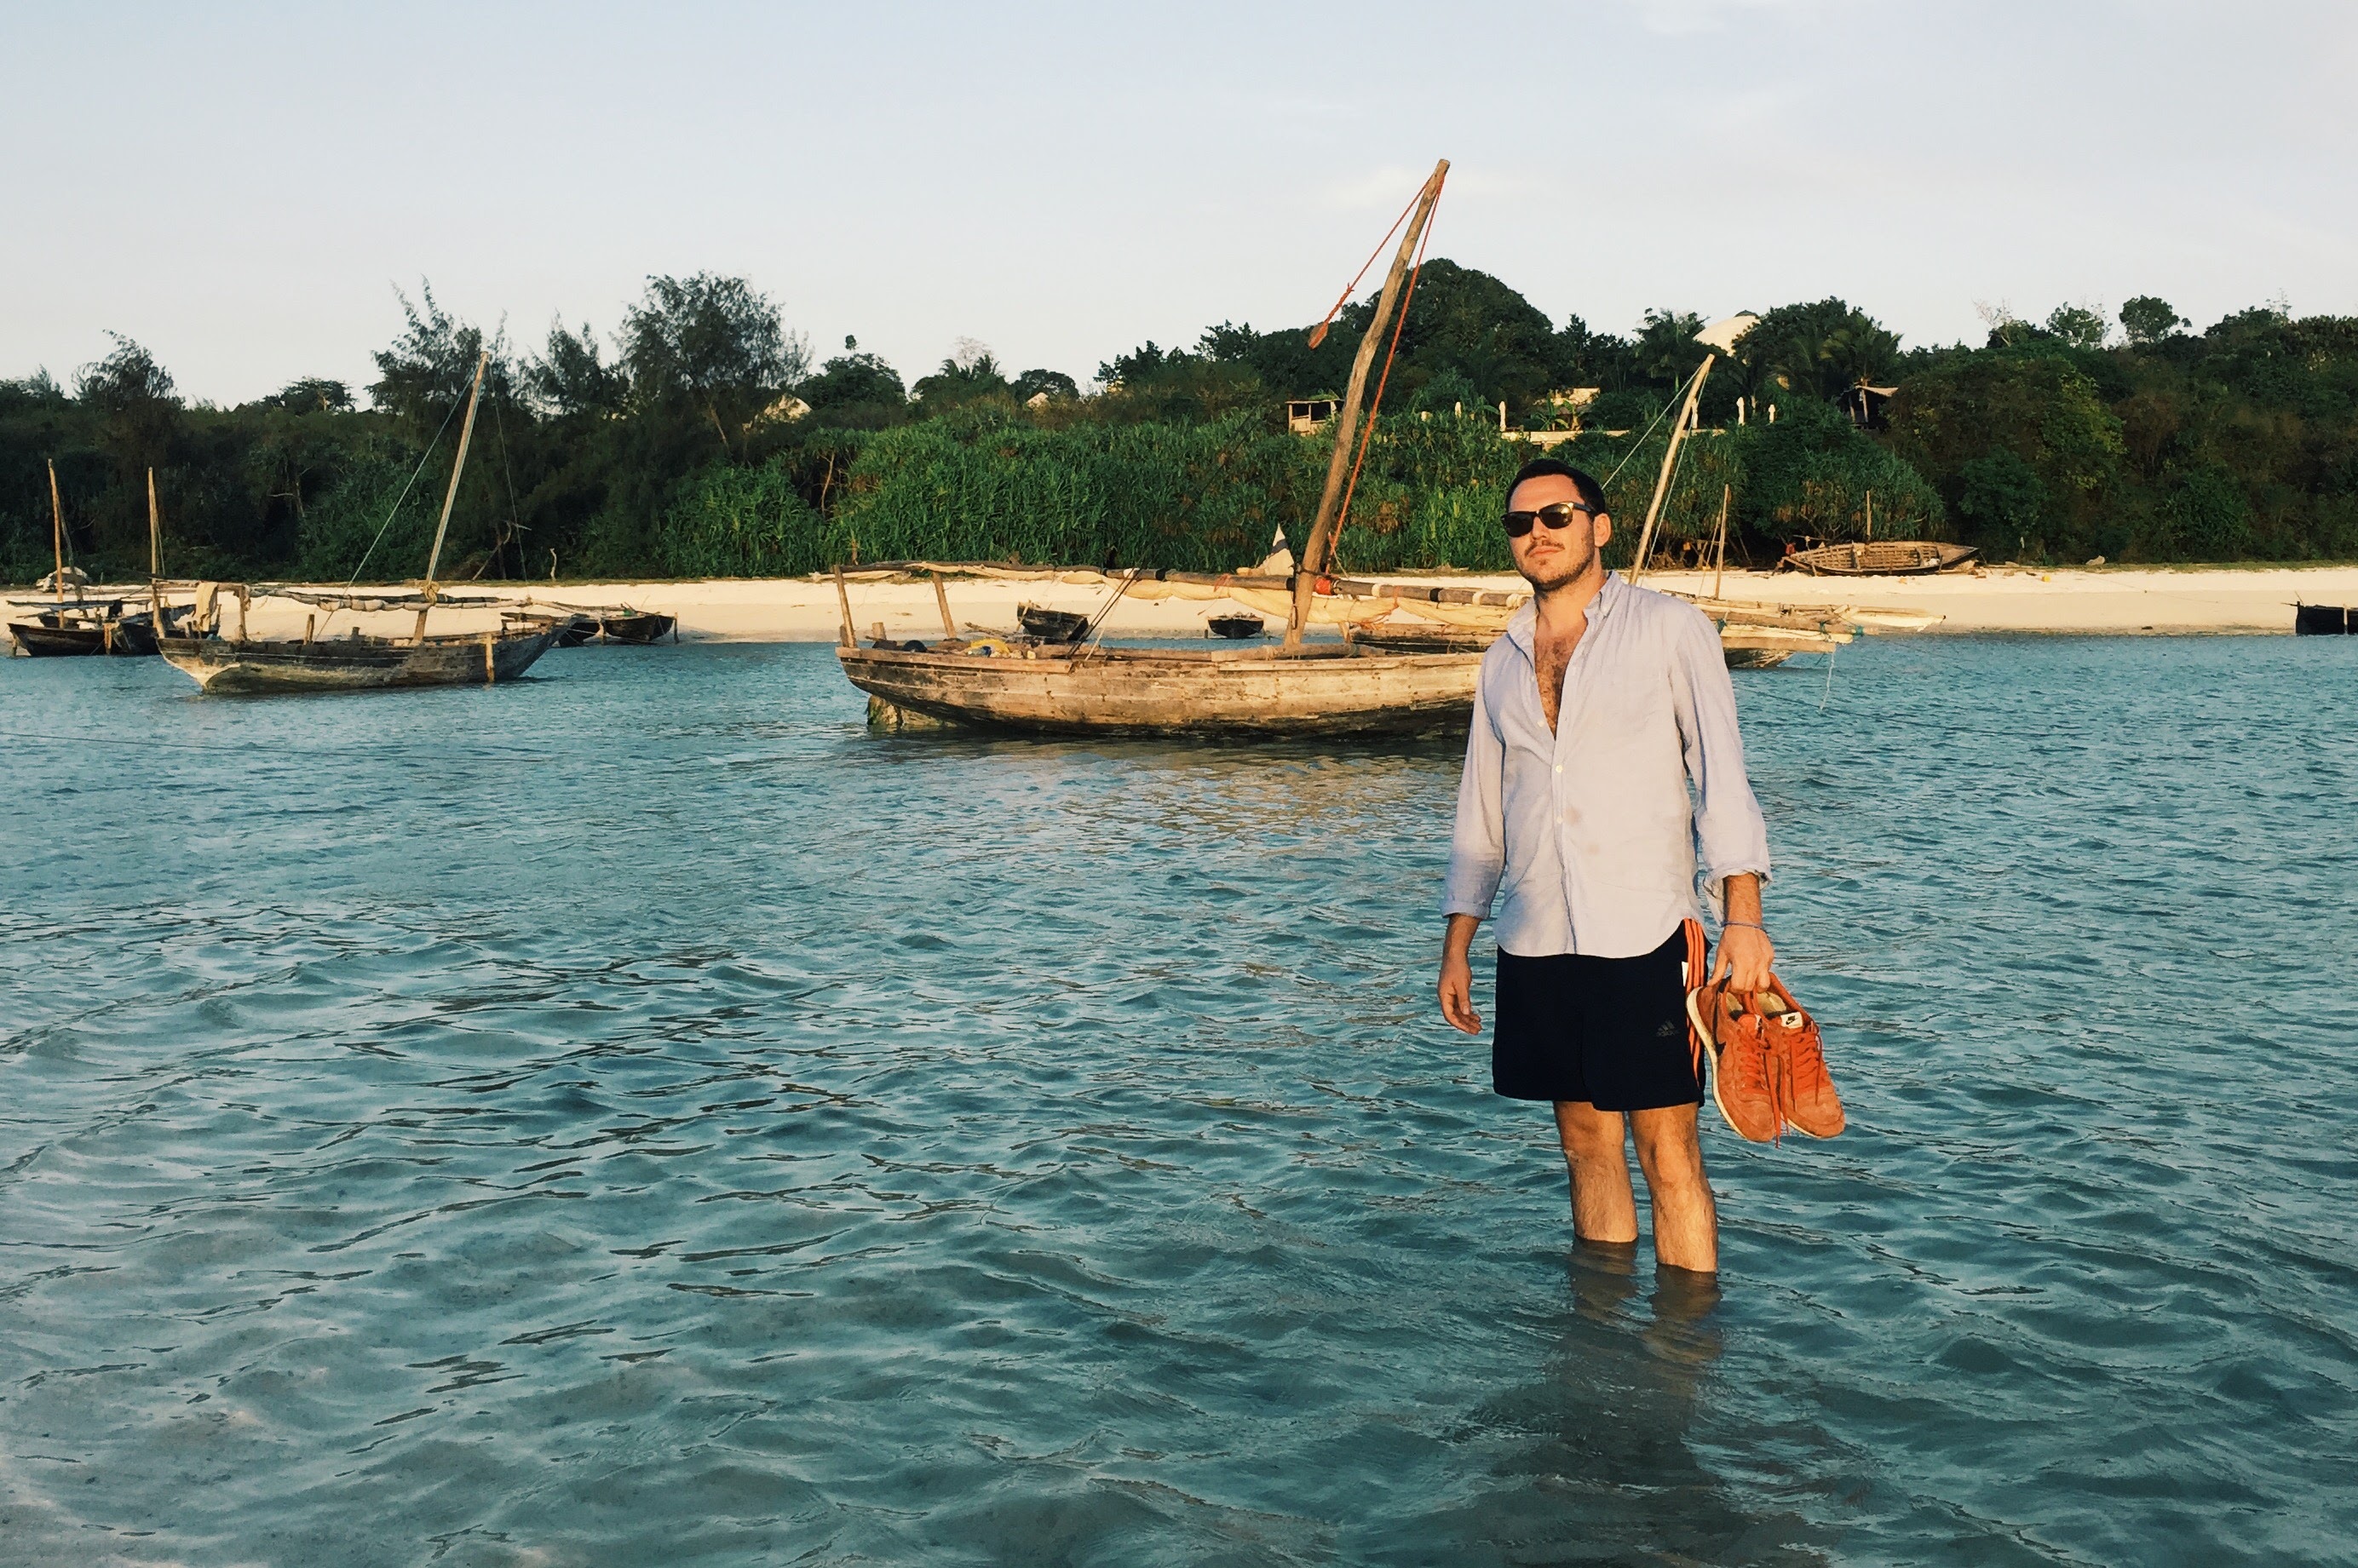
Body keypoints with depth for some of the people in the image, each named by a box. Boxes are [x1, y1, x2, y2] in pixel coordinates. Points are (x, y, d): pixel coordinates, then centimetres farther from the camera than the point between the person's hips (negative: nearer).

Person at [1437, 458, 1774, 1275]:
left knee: (1667, 1155, -3)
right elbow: (1480, 809, 19)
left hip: (1646, 936, -4)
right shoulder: (1504, 659, 14)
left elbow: (1722, 770, -6)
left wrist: (1743, 916, -17)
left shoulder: (1669, 628, 1)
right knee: (1587, 1145, 12)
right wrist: (1457, 944, 14)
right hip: (1535, 945, 5)